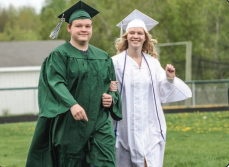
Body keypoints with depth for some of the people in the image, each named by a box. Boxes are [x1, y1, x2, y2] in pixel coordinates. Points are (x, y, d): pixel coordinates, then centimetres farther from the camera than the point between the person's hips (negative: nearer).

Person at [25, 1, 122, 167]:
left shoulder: (103, 58, 15)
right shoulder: (59, 55, -1)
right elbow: (56, 82, -15)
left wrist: (112, 98, -5)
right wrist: (72, 104, -32)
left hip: (100, 123, 3)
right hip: (71, 123, -3)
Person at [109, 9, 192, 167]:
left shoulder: (153, 63, 8)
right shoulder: (116, 62, -5)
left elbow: (162, 94, 8)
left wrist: (169, 78, -8)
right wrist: (110, 90, -26)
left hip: (150, 129, 3)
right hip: (126, 128, -3)